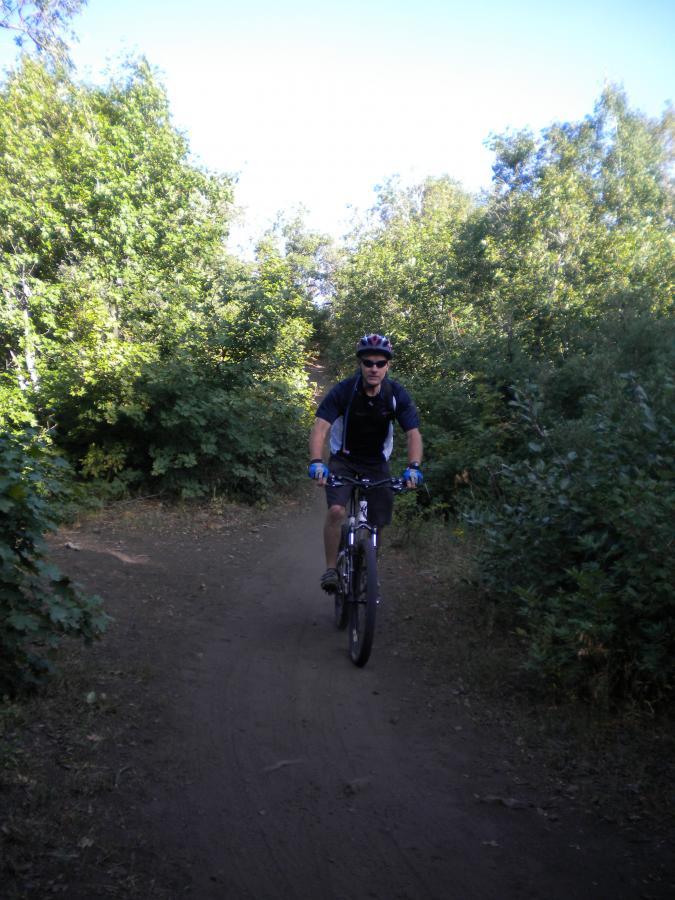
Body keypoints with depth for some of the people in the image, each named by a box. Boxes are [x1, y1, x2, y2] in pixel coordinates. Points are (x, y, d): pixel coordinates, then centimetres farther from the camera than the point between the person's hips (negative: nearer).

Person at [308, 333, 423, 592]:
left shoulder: (397, 394, -16)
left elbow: (413, 434, -19)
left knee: (377, 523, 0)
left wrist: (413, 467, -36)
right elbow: (320, 427, -28)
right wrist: (316, 462, -45)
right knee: (336, 511, -24)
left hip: (376, 463, 2)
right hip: (343, 460, -2)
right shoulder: (343, 390, -22)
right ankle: (331, 569, -7)